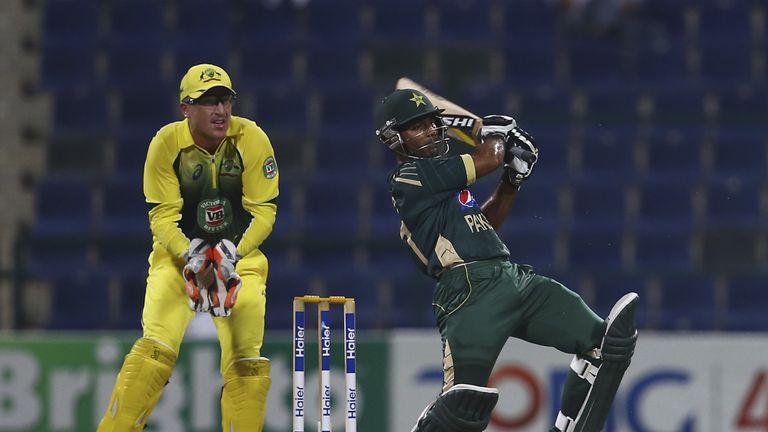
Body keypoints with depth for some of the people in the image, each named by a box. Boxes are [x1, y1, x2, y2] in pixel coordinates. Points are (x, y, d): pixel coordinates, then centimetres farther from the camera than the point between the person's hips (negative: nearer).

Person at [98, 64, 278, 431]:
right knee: (155, 347, -17)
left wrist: (234, 252, -25)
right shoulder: (166, 144, -14)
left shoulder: (251, 140, -13)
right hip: (178, 251, -1)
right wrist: (188, 256, -29)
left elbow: (264, 210, -10)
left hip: (240, 254, 1)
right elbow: (162, 216, -12)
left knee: (246, 357, -6)